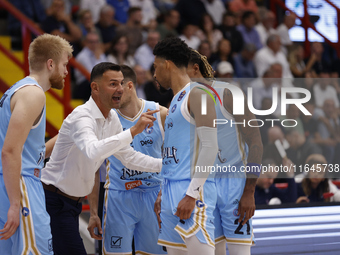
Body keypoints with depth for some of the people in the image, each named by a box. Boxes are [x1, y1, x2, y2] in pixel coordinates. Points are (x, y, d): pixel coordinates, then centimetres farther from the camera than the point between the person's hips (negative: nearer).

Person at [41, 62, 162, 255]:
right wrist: (133, 131, -44)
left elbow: (129, 156, 15)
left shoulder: (112, 118, 6)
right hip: (55, 200, -9)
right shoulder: (81, 116, -22)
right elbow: (93, 151, -43)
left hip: (74, 201, 9)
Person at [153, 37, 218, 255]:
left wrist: (192, 194, -21)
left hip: (192, 189, -9)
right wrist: (164, 195, 19)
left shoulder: (197, 95, -8)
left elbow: (209, 147, -16)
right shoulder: (176, 100, 20)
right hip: (172, 191, 9)